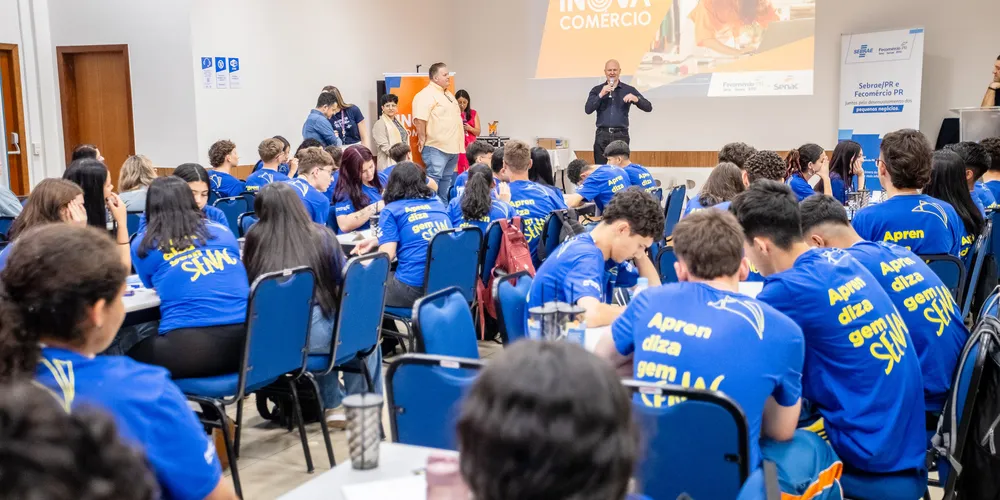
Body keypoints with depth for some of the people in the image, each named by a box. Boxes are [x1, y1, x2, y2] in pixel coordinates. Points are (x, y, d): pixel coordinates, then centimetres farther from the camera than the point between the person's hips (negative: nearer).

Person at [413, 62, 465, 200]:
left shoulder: (448, 94, 19)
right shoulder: (427, 95, -13)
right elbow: (419, 119, -22)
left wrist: (459, 143, 24)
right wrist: (422, 139, -18)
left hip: (453, 147, 10)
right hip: (436, 148, -9)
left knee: (447, 179, 14)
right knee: (433, 179, -9)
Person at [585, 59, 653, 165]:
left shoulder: (629, 90, 8)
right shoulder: (597, 90, 10)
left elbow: (648, 107, 2)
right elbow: (588, 109, -3)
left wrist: (636, 99, -18)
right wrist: (601, 95, -13)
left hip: (621, 135, -1)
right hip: (602, 135, 1)